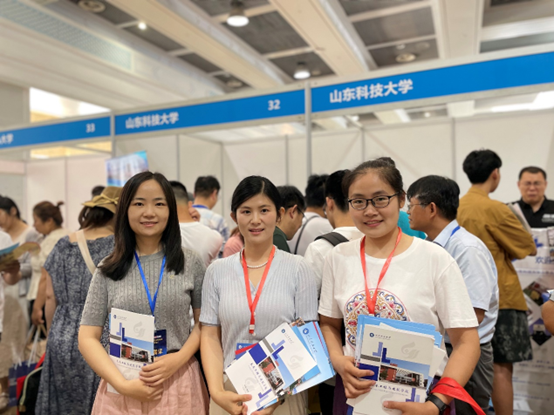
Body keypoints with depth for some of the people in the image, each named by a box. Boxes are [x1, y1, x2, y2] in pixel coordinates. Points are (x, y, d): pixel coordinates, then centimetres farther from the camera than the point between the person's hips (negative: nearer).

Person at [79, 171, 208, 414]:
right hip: (125, 389, 0)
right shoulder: (108, 271, -2)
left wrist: (179, 358, -13)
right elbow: (88, 338, -1)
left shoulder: (190, 263, -3)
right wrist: (124, 385, -12)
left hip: (179, 382, 0)